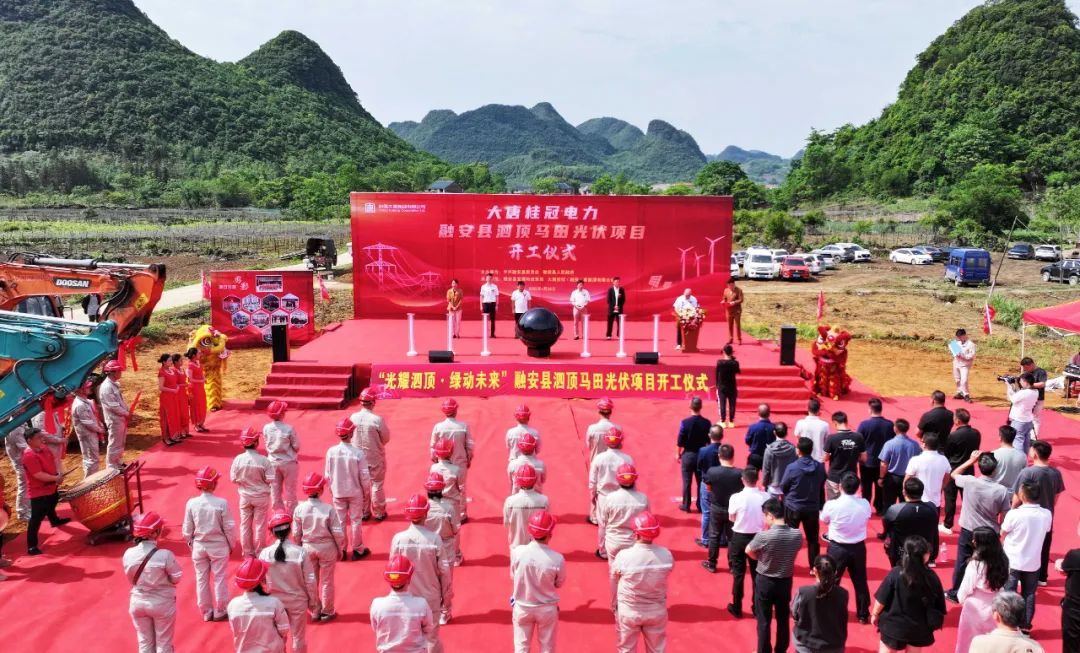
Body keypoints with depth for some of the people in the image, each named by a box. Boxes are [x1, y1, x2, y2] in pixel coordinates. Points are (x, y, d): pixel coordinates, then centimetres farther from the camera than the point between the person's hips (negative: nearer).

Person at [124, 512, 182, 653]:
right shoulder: (165, 555, -25)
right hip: (162, 604, -4)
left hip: (138, 602, 4)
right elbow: (176, 578, -13)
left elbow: (131, 579, 1)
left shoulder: (128, 554, -13)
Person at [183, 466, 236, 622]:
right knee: (219, 578, 12)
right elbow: (229, 528, -10)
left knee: (201, 579, 15)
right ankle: (220, 611, 21)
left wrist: (191, 543, 15)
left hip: (199, 546, 2)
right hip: (218, 546, -2)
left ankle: (206, 612, 25)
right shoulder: (222, 503, -18)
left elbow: (187, 529, -2)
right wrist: (231, 545, 6)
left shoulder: (191, 503, -12)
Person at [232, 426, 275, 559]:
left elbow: (233, 478, -6)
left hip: (245, 496, 2)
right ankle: (258, 551, 24)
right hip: (261, 497, -2)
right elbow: (271, 480, -16)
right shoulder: (264, 460, -21)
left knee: (245, 524, 16)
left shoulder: (238, 459, -15)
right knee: (260, 524, 13)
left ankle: (247, 551, 26)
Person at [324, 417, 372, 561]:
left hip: (338, 492, 2)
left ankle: (341, 550, 24)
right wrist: (367, 492, 3)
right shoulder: (358, 452, -20)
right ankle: (357, 550, 22)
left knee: (340, 521, 14)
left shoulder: (331, 451, -13)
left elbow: (327, 474, -2)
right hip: (355, 492, -2)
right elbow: (365, 476, -13)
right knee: (356, 520, 13)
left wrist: (332, 489, 14)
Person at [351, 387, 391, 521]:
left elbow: (351, 436, 1)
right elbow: (386, 439, -11)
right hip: (376, 458, -3)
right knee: (377, 485, 13)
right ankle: (379, 513, 23)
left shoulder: (353, 418, -13)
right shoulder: (377, 419, -23)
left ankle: (364, 512, 28)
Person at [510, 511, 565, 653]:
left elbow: (513, 579, -5)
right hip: (548, 609, -1)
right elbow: (560, 584, -5)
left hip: (522, 607, 1)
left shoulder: (517, 552, -22)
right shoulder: (558, 559, -24)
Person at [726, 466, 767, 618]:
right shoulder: (765, 497, -12)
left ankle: (737, 608, 20)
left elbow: (732, 518, -5)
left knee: (738, 573, 11)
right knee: (757, 573, 16)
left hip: (739, 537, -2)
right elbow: (767, 518, -1)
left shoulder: (736, 497, -18)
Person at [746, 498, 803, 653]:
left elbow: (749, 551, -8)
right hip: (786, 581, 4)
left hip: (765, 582, -3)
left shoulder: (764, 536, -25)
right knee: (783, 619, 18)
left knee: (764, 621, 13)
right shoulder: (797, 535, -13)